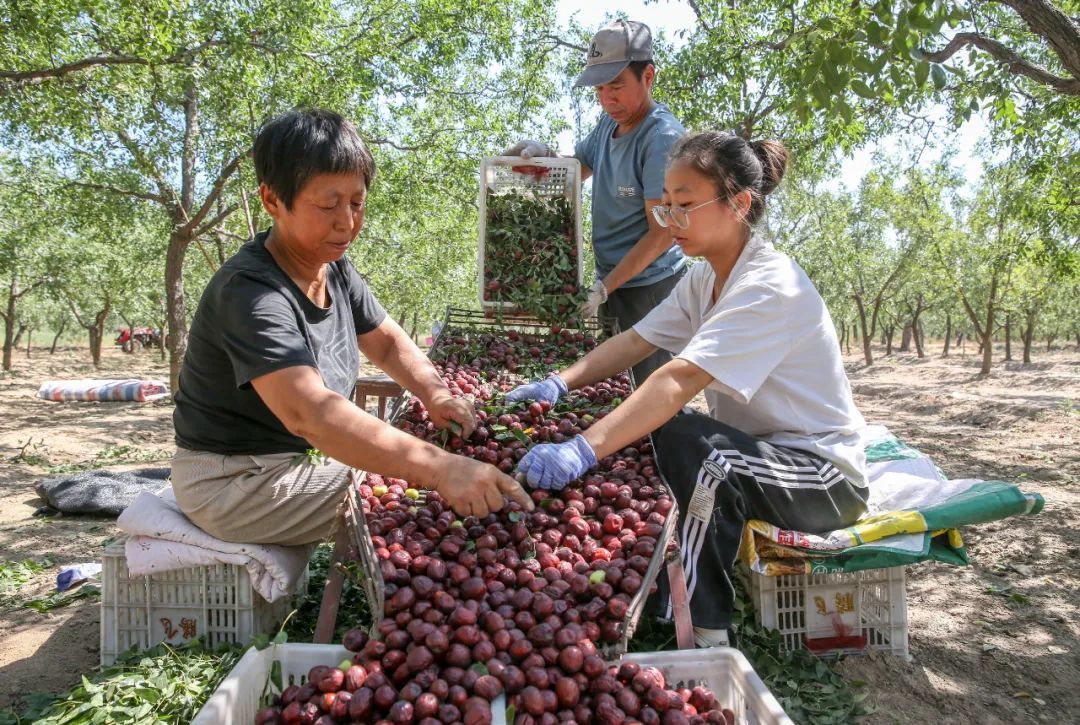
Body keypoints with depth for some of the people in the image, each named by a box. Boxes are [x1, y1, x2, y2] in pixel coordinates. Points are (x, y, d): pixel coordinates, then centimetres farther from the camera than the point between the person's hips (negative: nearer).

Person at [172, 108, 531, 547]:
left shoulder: (335, 270, 0)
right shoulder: (250, 293, -28)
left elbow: (387, 341, 9)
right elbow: (308, 411, -43)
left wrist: (434, 394, -13)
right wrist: (440, 468, -52)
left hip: (303, 456, 9)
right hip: (235, 483, -8)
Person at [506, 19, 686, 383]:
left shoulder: (662, 137, -18)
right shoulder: (609, 123, 6)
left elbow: (661, 233, -20)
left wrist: (603, 288, -20)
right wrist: (543, 154, -1)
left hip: (648, 283, -8)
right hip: (612, 280, 8)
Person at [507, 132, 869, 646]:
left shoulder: (770, 287, -25)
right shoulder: (705, 279, 4)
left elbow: (681, 379, -37)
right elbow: (635, 340, 0)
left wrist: (584, 450, -44)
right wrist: (560, 383, -16)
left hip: (824, 475, -8)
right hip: (757, 452, 8)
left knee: (689, 442, -34)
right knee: (630, 436, -7)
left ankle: (704, 633, -19)